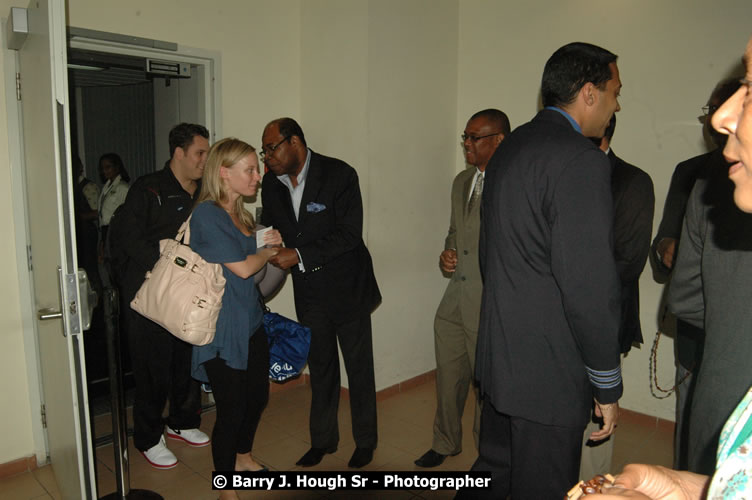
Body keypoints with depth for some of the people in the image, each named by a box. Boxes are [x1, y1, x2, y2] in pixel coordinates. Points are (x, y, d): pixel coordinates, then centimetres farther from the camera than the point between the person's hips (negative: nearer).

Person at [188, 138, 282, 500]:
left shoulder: (240, 214, 9)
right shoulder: (207, 214, -18)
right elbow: (241, 268, -20)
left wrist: (269, 242, 1)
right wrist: (270, 250, -3)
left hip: (251, 322, 9)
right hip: (224, 329, -8)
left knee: (258, 395, 21)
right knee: (231, 408, 4)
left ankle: (242, 456, 46)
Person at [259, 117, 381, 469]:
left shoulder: (339, 175, -17)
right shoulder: (272, 183, 0)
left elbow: (350, 234, -22)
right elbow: (269, 229, 10)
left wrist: (299, 255, -26)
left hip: (346, 286, -5)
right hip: (309, 291, 5)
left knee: (359, 366, 9)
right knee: (320, 367, 18)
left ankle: (365, 441, 28)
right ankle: (323, 439, 34)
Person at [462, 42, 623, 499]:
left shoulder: (509, 148, 10)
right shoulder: (582, 160, -18)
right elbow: (590, 286, -21)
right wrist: (607, 385, -10)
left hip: (500, 354, 9)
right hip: (550, 370, -9)